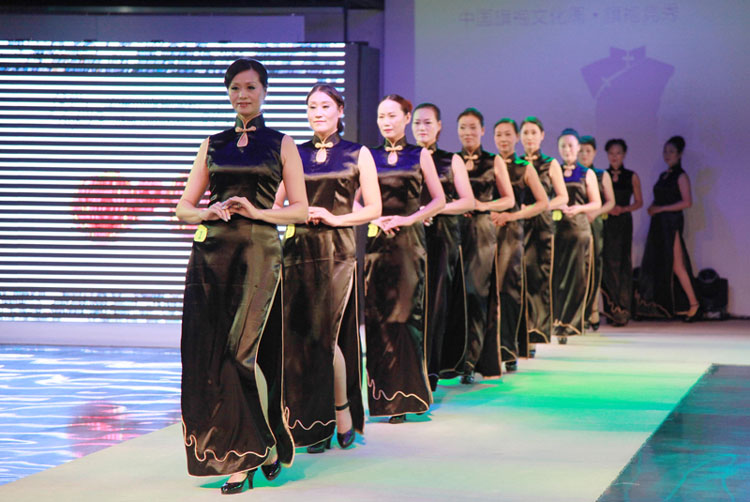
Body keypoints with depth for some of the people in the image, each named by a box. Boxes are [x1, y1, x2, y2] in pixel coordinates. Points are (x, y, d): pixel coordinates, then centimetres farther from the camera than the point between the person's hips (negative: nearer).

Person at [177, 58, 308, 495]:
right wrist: (209, 212, -7)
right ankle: (240, 457, 6)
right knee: (209, 352, -2)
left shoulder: (281, 144, 8)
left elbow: (301, 209, 4)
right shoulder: (213, 144, 15)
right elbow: (184, 207, 14)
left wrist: (257, 211, -10)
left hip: (259, 251, -3)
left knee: (242, 350, -13)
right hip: (211, 253, 4)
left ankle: (249, 454, 5)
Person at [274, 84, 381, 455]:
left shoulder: (357, 155, 6)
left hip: (337, 253, -3)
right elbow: (274, 205, 11)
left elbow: (373, 209, 4)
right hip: (299, 251, 3)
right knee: (299, 336, 0)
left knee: (324, 335, -11)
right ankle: (315, 426, 8)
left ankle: (342, 415, 6)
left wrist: (335, 218, -9)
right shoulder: (294, 155, 12)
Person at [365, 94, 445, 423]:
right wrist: (376, 218, -9)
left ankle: (404, 397, 1)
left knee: (406, 315, -4)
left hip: (409, 241, -1)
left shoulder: (420, 156, 7)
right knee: (377, 316, -3)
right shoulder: (369, 156, 10)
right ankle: (383, 393, 4)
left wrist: (409, 218, -9)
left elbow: (439, 200, 4)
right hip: (377, 241, 1)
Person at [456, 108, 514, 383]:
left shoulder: (494, 162, 8)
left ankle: (470, 362, -9)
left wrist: (483, 205, -7)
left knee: (476, 294, -8)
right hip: (454, 230, 2)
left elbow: (509, 199, 9)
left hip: (481, 232, -2)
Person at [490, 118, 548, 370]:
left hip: (511, 232, -2)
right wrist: (488, 213, -8)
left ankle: (508, 350, -5)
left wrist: (511, 215, -7)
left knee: (507, 287, -7)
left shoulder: (525, 168, 7)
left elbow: (543, 202, 3)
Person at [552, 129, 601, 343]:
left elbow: (597, 203, 6)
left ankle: (567, 324, -2)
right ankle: (557, 322, 1)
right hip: (556, 229, 0)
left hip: (579, 229, 0)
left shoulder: (587, 174, 10)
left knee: (576, 277, -5)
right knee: (557, 276, -5)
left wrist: (578, 208, -11)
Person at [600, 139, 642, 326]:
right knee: (607, 264, -5)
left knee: (622, 264, -6)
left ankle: (622, 310, -3)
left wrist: (623, 208, -8)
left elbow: (639, 202, 8)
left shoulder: (632, 177, 7)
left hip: (623, 223, 0)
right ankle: (610, 311, 0)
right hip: (605, 224, 0)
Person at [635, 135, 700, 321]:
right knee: (654, 264, 3)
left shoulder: (681, 176, -5)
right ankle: (649, 307, 3)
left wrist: (661, 208, -14)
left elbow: (687, 202, -14)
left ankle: (693, 303, 0)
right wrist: (653, 208, 1)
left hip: (672, 223, -7)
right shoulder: (663, 176, 16)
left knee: (676, 265, -8)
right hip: (659, 224, 7)